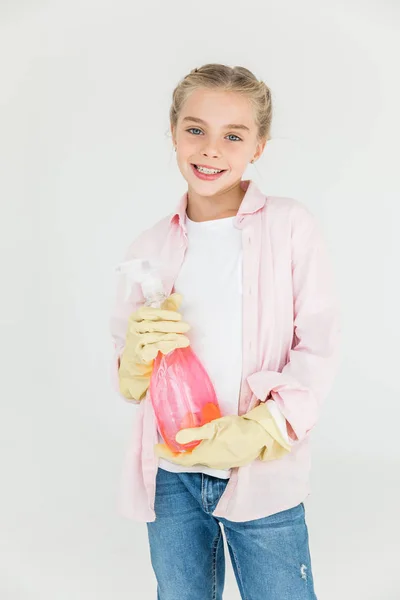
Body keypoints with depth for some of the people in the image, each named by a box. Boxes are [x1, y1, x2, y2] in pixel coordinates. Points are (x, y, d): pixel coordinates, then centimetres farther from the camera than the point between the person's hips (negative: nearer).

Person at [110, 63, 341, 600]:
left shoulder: (291, 226, -4)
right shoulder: (150, 247, 5)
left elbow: (318, 352, -7)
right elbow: (127, 379, 9)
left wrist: (252, 436, -19)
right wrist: (139, 353, -14)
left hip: (264, 477, -2)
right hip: (169, 476, 3)